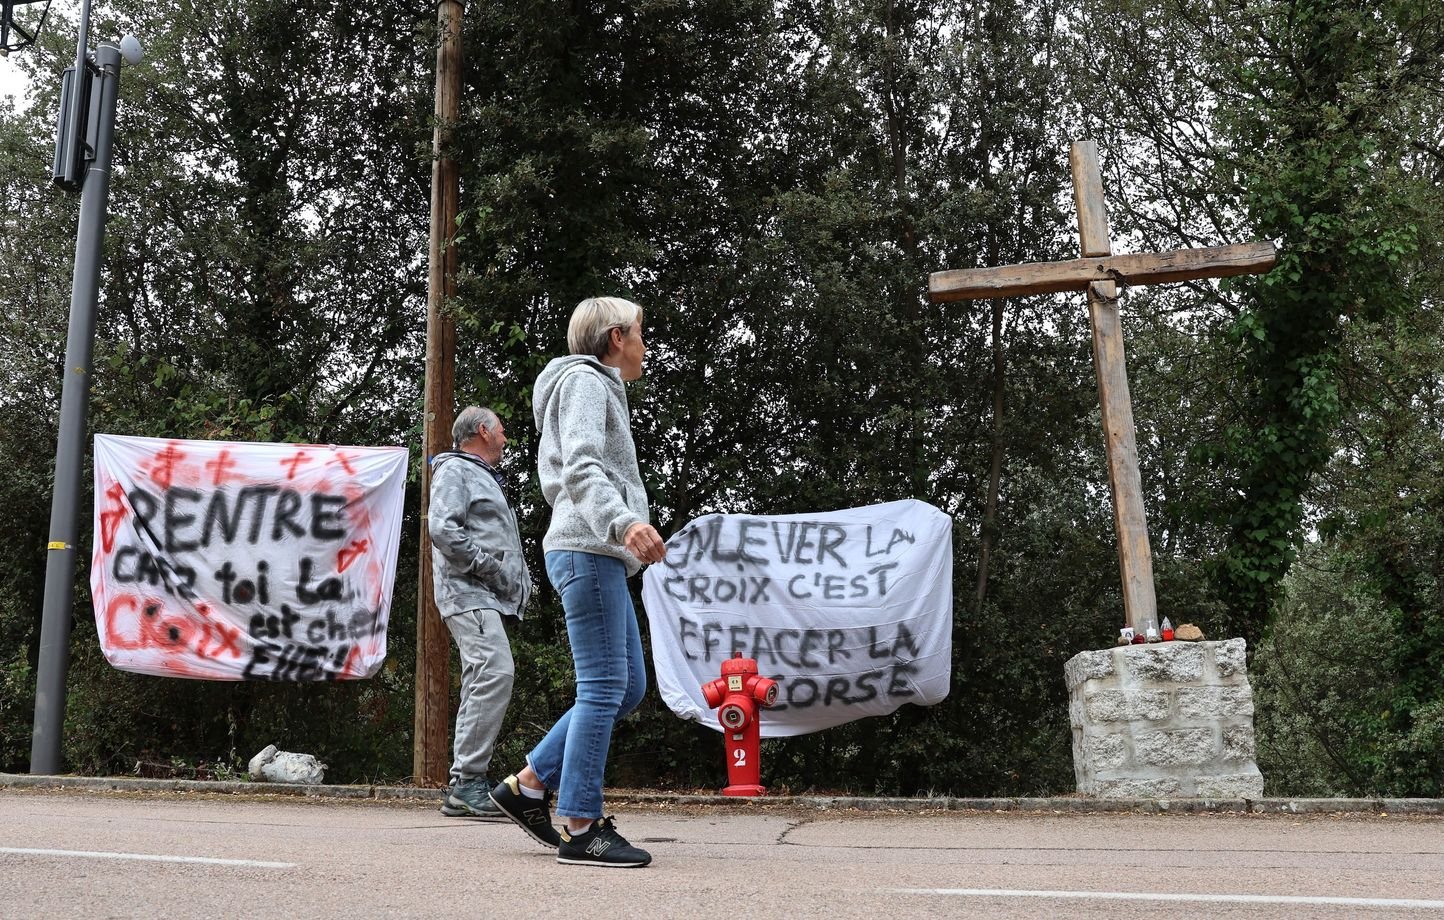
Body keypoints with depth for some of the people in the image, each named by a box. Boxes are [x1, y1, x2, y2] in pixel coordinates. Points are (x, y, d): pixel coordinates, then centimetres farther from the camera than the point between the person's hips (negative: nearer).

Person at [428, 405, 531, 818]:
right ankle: (468, 780, -23)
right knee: (496, 672, -22)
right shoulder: (454, 470, -1)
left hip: (488, 598, 10)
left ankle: (464, 788, 11)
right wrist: (490, 567, -15)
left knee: (482, 683, 8)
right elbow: (441, 529, -17)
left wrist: (519, 580, 12)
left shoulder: (483, 476, 29)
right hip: (468, 592, -10)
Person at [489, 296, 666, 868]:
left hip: (599, 554, 10)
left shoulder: (599, 389, 29)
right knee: (604, 687, -11)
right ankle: (580, 828, -7)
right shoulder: (585, 382, -3)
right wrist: (623, 521, -35)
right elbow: (580, 469, -19)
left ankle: (528, 785, 12)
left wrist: (627, 530, 35)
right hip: (587, 549, -10)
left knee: (628, 686, 9)